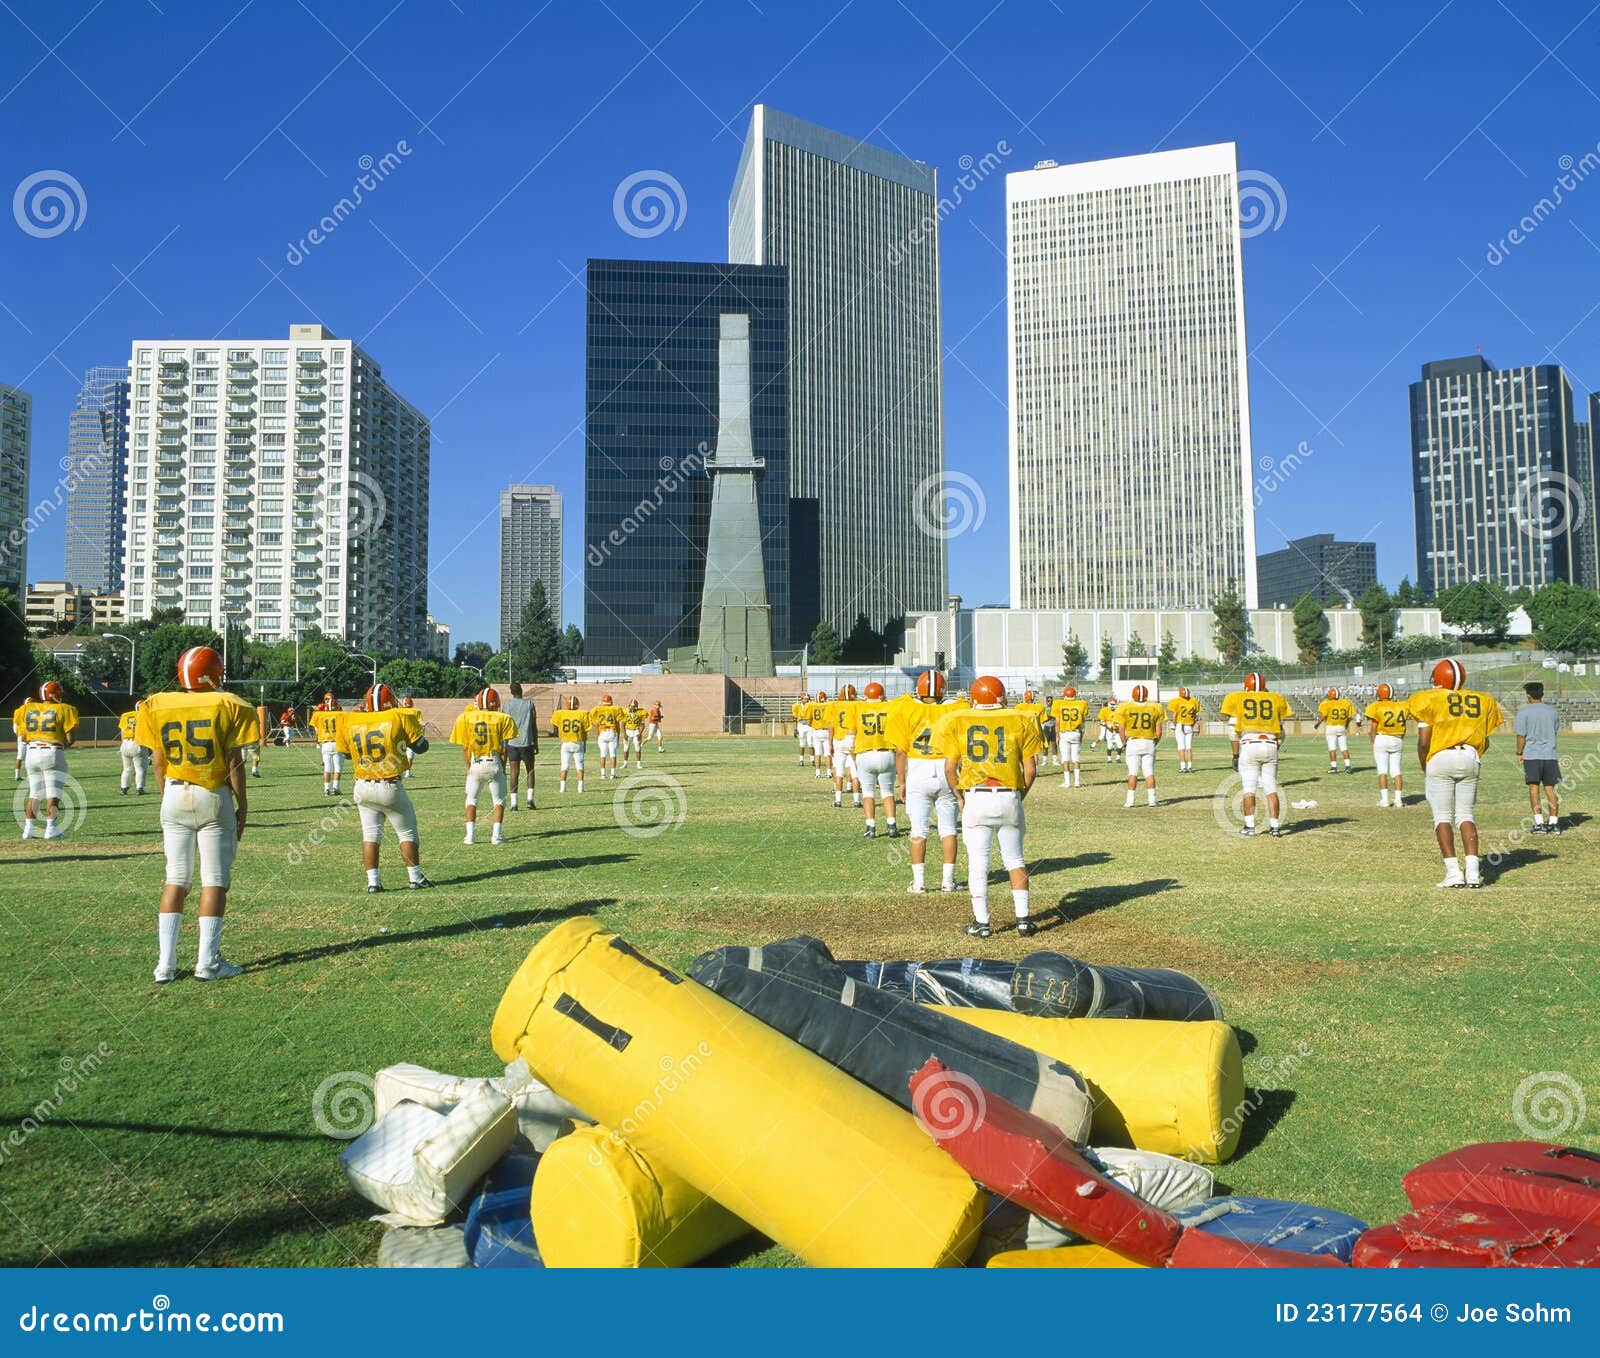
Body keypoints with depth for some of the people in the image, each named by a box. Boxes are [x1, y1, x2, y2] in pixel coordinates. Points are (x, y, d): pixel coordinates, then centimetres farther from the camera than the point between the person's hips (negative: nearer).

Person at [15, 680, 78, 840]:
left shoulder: (27, 709, 9)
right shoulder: (64, 710, -4)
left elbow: (22, 735, 11)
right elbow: (71, 738, -8)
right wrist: (67, 744, 13)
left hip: (32, 753, 5)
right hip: (52, 754, -5)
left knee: (34, 793, 15)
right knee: (53, 793, -2)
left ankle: (28, 829, 12)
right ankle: (51, 828, -7)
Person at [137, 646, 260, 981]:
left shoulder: (157, 707, 3)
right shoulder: (227, 706, -7)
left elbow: (159, 762, 5)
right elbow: (234, 762, -6)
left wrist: (166, 799, 17)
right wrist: (243, 804, 2)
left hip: (175, 796, 4)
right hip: (214, 798, -3)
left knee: (175, 880, 11)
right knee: (215, 881, 3)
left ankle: (165, 963, 9)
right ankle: (207, 962, 4)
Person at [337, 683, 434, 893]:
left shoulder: (350, 722, -1)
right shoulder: (399, 718, -10)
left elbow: (346, 752, 16)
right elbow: (422, 747, -2)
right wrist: (412, 722, 12)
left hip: (363, 787, 3)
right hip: (390, 788, -3)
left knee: (370, 834, 11)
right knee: (407, 832, 11)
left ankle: (373, 881, 8)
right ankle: (415, 877, 15)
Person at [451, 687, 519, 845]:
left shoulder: (466, 718, 2)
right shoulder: (502, 719, -1)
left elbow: (464, 748, 4)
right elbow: (504, 748, 0)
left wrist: (468, 767, 13)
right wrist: (503, 767, 9)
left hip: (475, 764, 1)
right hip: (494, 763, -1)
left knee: (471, 800, 16)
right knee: (499, 800, 13)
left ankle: (470, 835, 8)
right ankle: (497, 835, 4)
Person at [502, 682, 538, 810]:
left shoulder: (506, 704, 1)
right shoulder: (529, 703, 0)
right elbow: (534, 726, 2)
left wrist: (503, 744, 11)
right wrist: (536, 744, 10)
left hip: (512, 743, 1)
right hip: (527, 742, -1)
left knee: (514, 772, 3)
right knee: (530, 770, 14)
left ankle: (513, 802, -2)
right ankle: (530, 798, 2)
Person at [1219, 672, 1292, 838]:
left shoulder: (1236, 699, 7)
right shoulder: (1276, 699, 14)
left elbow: (1235, 731, 5)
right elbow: (1280, 730, 15)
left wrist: (1235, 755, 9)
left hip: (1248, 745, -2)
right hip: (1270, 746, 2)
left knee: (1249, 788, 2)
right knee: (1271, 788, 6)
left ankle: (1250, 826, 1)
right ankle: (1275, 826, 6)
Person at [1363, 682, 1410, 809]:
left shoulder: (1377, 707, -9)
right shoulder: (1401, 707, 2)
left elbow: (1374, 728, -7)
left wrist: (1373, 744, 1)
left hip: (1381, 740, -3)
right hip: (1398, 741, 4)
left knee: (1382, 769, 0)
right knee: (1396, 770, 8)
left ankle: (1384, 799, -5)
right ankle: (1398, 799, 5)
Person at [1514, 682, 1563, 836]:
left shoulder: (1524, 712, -6)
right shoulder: (1552, 711, 7)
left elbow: (1521, 735, -5)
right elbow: (1555, 731, 17)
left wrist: (1519, 753, 5)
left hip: (1532, 755, -4)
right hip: (1550, 755, 4)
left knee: (1534, 788, -1)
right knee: (1550, 788, 9)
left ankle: (1539, 823, -5)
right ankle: (1554, 823, 8)